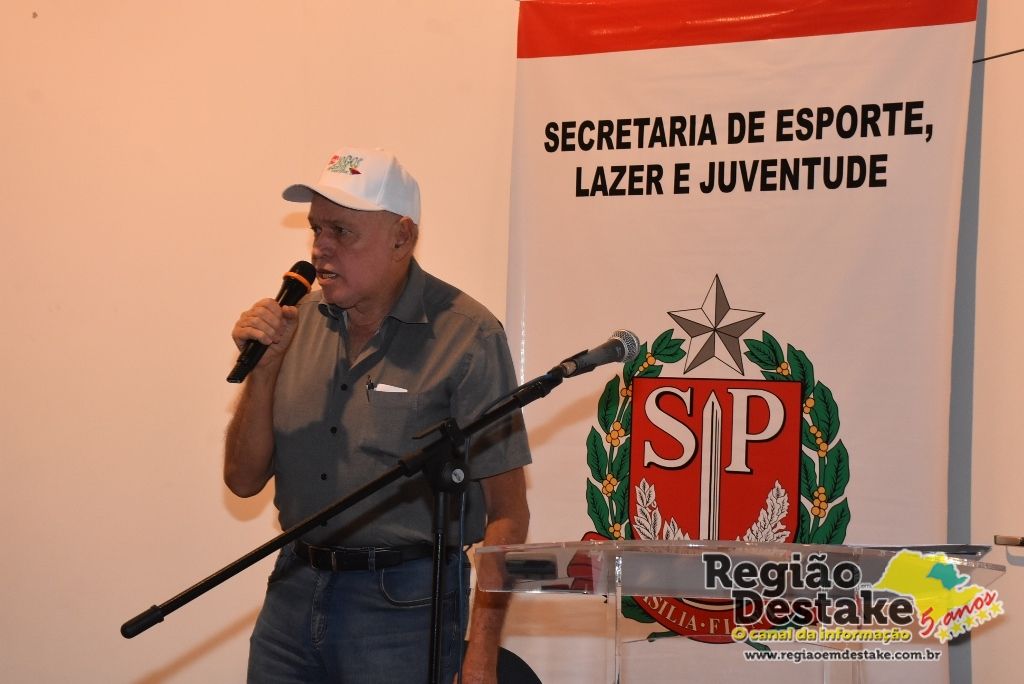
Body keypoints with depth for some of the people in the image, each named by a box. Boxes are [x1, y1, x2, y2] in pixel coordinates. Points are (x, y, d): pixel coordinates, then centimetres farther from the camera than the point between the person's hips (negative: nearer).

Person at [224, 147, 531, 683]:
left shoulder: (466, 336, -11)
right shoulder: (299, 322, 5)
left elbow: (506, 512, -11)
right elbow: (244, 480, 7)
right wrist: (262, 368, -8)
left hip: (402, 602, -5)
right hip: (293, 591, 5)